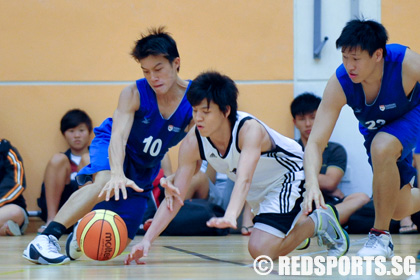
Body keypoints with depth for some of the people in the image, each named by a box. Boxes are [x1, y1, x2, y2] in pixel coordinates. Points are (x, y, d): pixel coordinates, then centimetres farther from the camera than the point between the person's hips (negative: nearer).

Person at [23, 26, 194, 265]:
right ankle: (47, 238, -47)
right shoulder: (134, 94, -25)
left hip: (144, 168, 4)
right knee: (105, 182, -40)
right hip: (112, 149, -4)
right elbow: (118, 135, -38)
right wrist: (118, 174, -57)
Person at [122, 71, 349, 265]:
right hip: (258, 189, 7)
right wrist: (147, 239, -33)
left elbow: (244, 179, -53)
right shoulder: (192, 143, -22)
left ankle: (319, 222, 2)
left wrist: (230, 216, -72)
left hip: (289, 174, -7)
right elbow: (174, 198, -21)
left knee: (261, 250, -22)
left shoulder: (249, 129, -37)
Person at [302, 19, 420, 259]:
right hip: (376, 129, 4)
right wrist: (312, 183, -50)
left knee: (381, 147, -37)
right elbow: (315, 142, -33)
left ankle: (381, 236, -22)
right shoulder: (338, 84, -32)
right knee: (399, 210, 11)